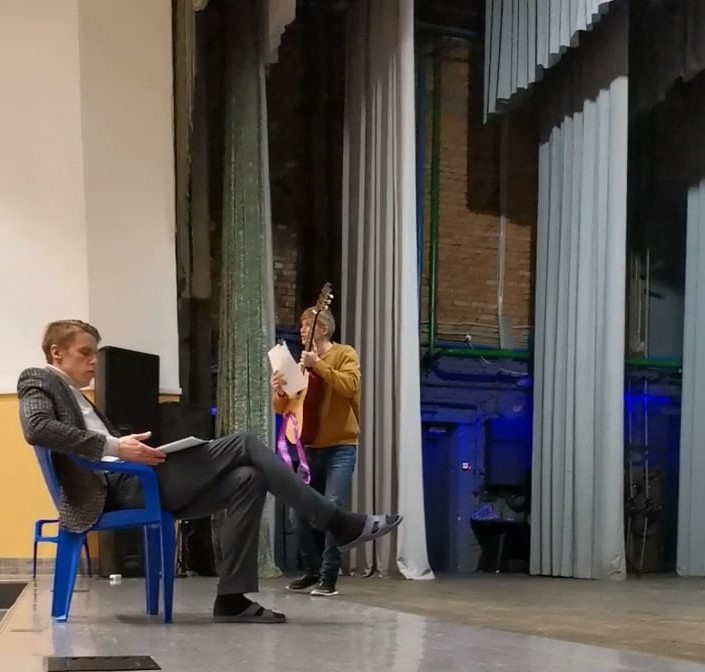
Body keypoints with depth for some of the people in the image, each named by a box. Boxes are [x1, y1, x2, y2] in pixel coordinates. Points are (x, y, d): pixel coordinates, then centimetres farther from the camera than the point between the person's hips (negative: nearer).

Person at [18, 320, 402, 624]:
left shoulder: (75, 396, 32)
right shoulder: (39, 381, 4)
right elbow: (37, 429, -18)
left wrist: (130, 446, 3)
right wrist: (113, 446, -22)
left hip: (132, 481, 9)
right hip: (120, 485, -9)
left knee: (247, 479, -6)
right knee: (242, 445, -13)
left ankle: (231, 599, -13)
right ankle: (341, 525, -10)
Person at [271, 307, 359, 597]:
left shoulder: (344, 354, -1)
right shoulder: (302, 362, 14)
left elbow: (350, 386, -21)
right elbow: (283, 408, 13)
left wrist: (318, 365, -23)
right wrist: (279, 391, -8)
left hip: (340, 447, -6)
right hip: (310, 447, 6)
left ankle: (329, 577, -11)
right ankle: (312, 571, 15)